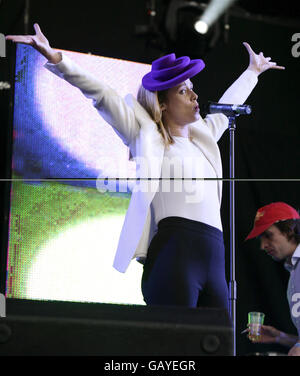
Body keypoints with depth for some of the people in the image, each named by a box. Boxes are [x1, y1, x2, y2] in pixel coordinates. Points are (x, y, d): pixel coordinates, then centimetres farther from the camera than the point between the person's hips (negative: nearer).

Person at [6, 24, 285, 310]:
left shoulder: (203, 136, 28)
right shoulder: (148, 136, 10)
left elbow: (228, 104, 46)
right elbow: (101, 95, 3)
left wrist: (253, 71, 61)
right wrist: (57, 60, -5)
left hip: (215, 260, 7)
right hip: (173, 255, -6)